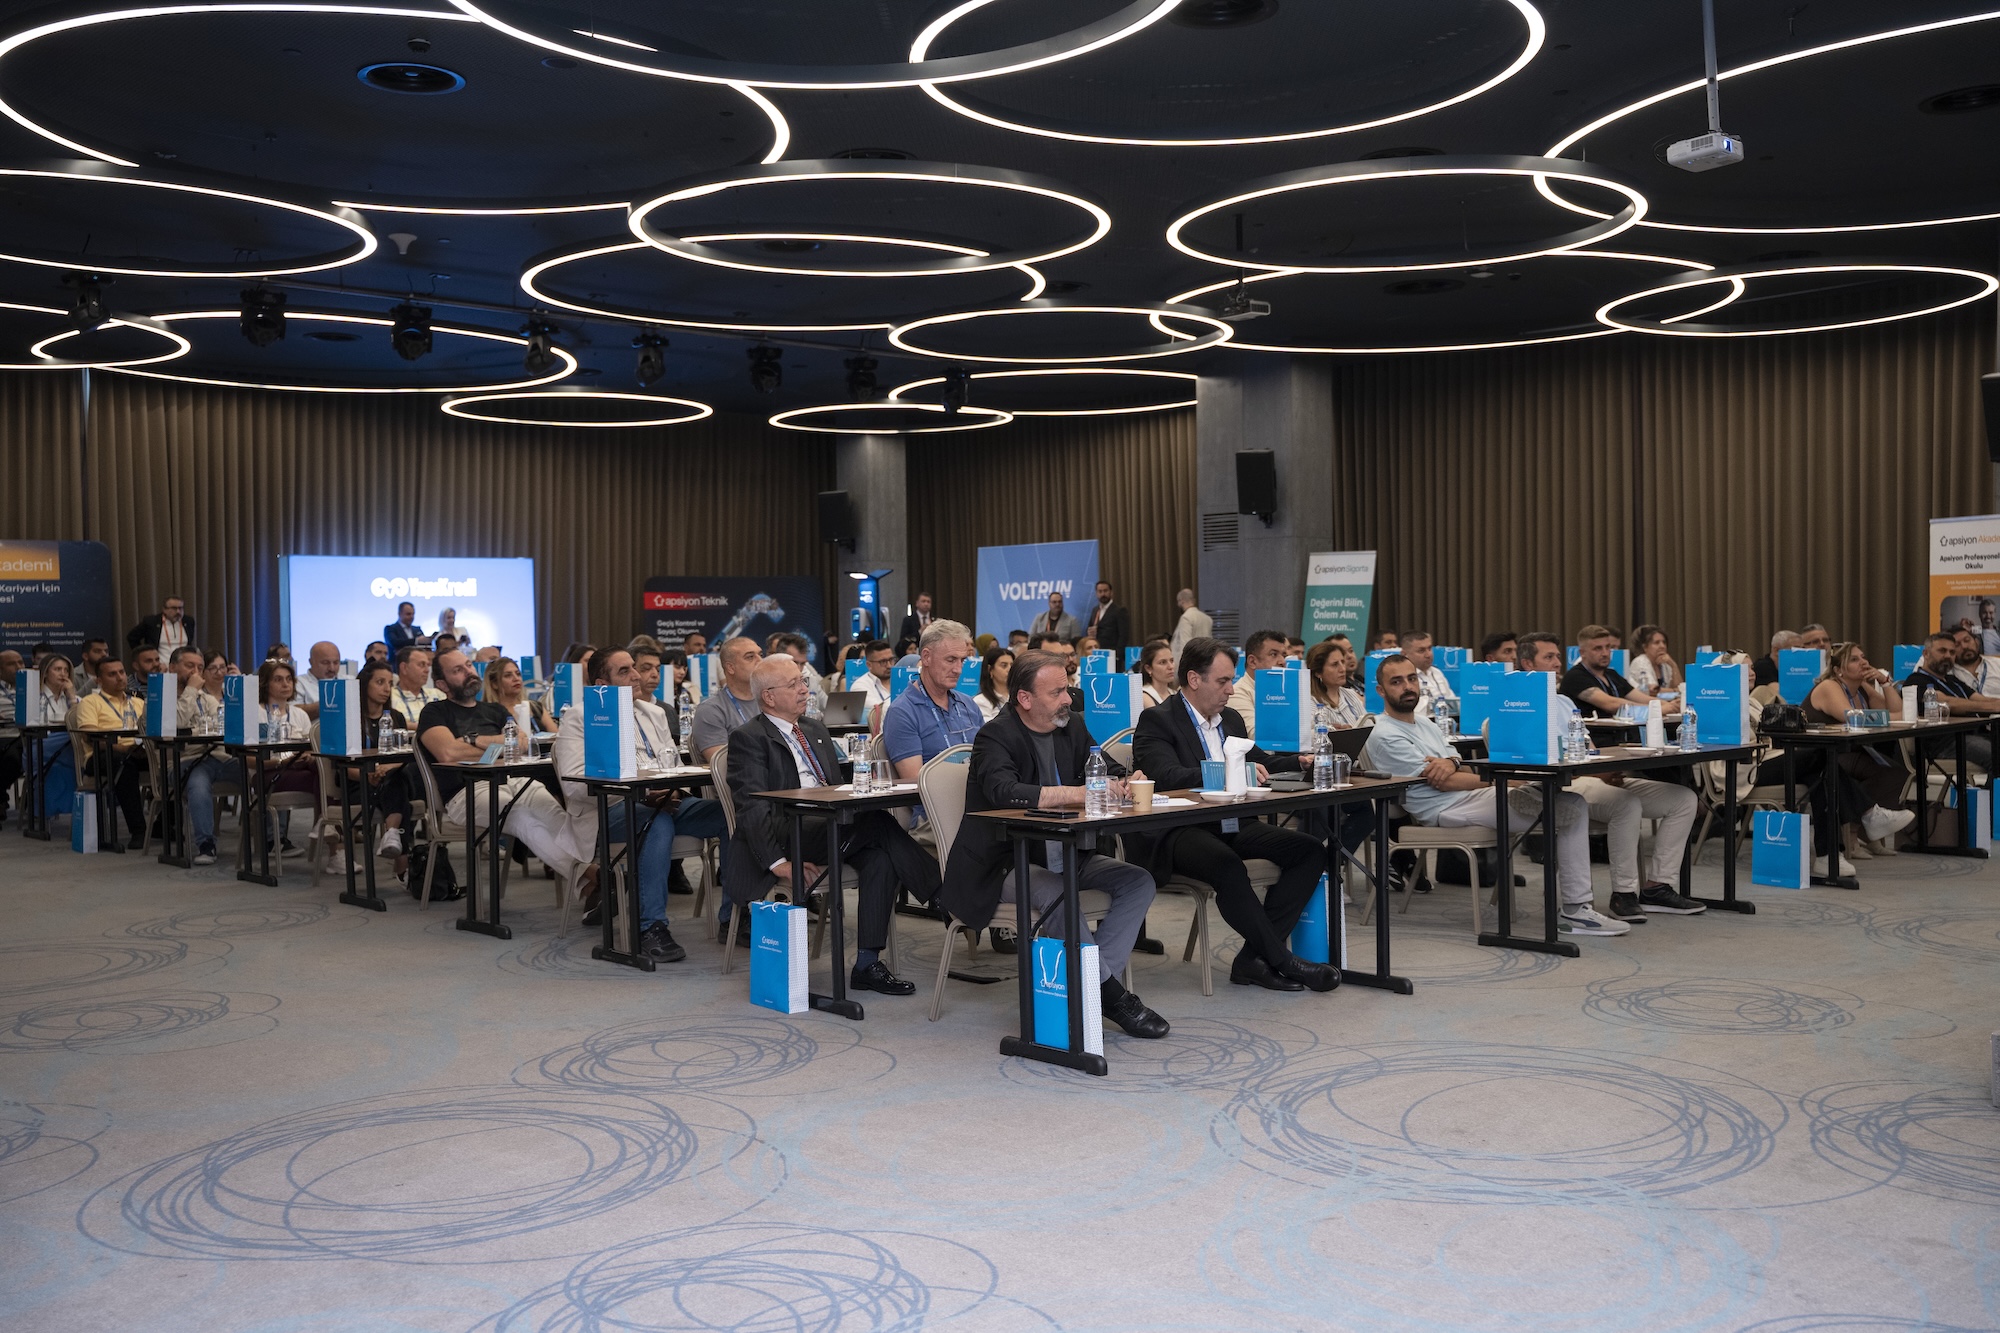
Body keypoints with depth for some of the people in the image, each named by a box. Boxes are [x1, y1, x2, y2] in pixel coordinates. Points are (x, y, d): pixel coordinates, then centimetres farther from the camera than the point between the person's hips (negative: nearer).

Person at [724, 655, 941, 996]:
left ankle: (867, 964, -22)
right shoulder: (748, 739, 0)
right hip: (786, 837, -7)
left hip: (830, 831, 7)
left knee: (881, 855, -24)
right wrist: (778, 863, -22)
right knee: (876, 822, -28)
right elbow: (753, 808, -10)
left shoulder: (815, 731, 24)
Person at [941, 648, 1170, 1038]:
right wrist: (1080, 794, -37)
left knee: (1139, 882, -11)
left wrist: (1128, 784, -16)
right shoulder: (996, 738, -13)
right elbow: (1005, 792, -32)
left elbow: (1109, 772, 11)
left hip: (1065, 856, 7)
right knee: (1055, 893, -35)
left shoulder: (1071, 732, 9)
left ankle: (1090, 983, -18)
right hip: (1006, 865, -7)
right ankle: (1112, 994, -24)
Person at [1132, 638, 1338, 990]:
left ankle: (1253, 959, -15)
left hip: (1234, 825, 8)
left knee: (1312, 851, -11)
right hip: (1181, 831, -8)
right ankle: (1281, 959, -20)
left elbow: (1261, 763, 26)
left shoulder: (1231, 719, 19)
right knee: (1227, 866, -38)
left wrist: (1302, 762, 5)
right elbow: (1168, 776, -21)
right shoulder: (1156, 720, -6)